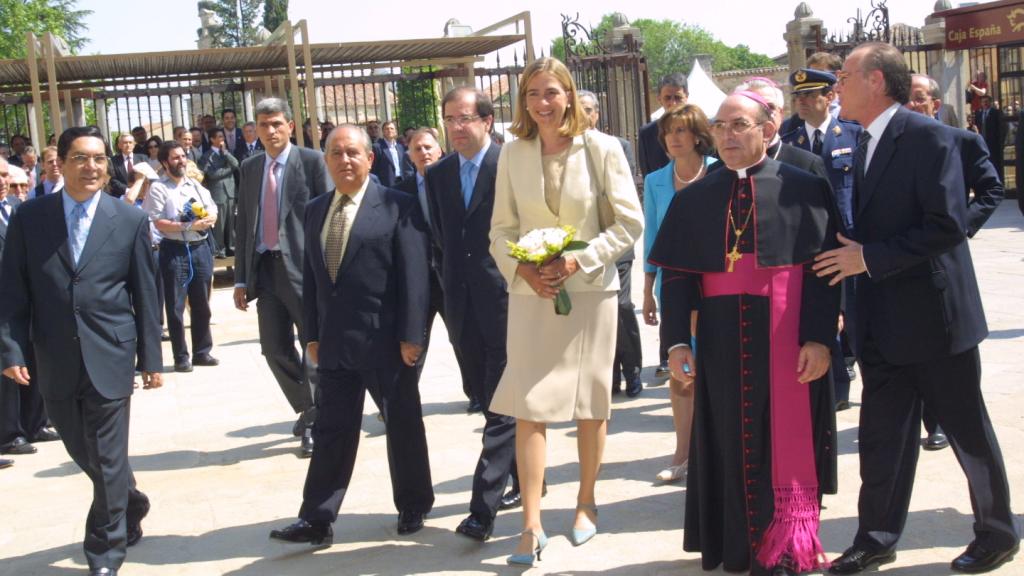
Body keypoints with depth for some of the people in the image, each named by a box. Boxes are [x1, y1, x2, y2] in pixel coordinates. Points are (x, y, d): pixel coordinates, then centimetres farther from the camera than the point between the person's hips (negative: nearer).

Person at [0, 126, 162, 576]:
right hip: (55, 361, 2)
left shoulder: (131, 221, 0)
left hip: (109, 356, -2)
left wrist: (151, 357, 2)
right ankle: (131, 506, 42)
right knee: (82, 451, 15)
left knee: (107, 456, 1)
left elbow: (145, 295, 2)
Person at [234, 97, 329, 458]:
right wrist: (241, 278, 10)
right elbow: (243, 224, 14)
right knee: (276, 350, 5)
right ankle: (308, 412, 25)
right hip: (266, 267, 5)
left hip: (305, 267, -5)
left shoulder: (312, 161, -1)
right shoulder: (249, 168, 14)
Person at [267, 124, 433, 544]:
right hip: (335, 341, 5)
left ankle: (413, 505, 27)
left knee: (403, 424, 11)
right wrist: (312, 334, 9)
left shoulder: (398, 206, -7)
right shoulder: (315, 210, 11)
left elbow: (414, 273, -11)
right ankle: (316, 520, 10)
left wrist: (411, 335, -15)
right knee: (331, 430, 6)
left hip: (387, 340, -4)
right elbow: (311, 276, 12)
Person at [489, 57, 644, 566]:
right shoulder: (513, 154, 0)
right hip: (530, 293, 1)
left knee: (590, 400, 10)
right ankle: (531, 525, 0)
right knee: (528, 404, -4)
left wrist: (577, 260, -15)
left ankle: (586, 502, 29)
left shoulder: (602, 148, -6)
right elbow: (502, 229, 5)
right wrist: (523, 269, -12)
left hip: (590, 290, -1)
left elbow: (629, 222, -6)